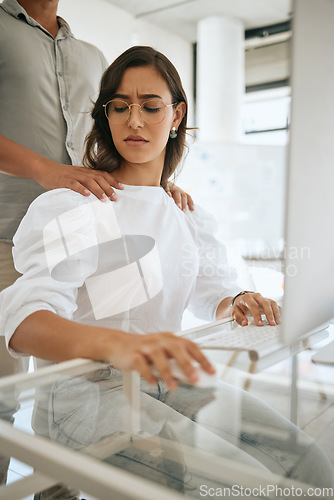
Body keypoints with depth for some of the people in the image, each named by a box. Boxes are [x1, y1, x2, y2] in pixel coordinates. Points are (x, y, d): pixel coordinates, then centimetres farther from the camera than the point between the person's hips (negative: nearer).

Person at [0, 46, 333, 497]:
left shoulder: (186, 214, 12)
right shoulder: (70, 207, -9)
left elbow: (211, 292, 18)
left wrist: (237, 303, -8)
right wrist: (118, 345, -43)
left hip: (168, 380, 6)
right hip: (90, 390, -5)